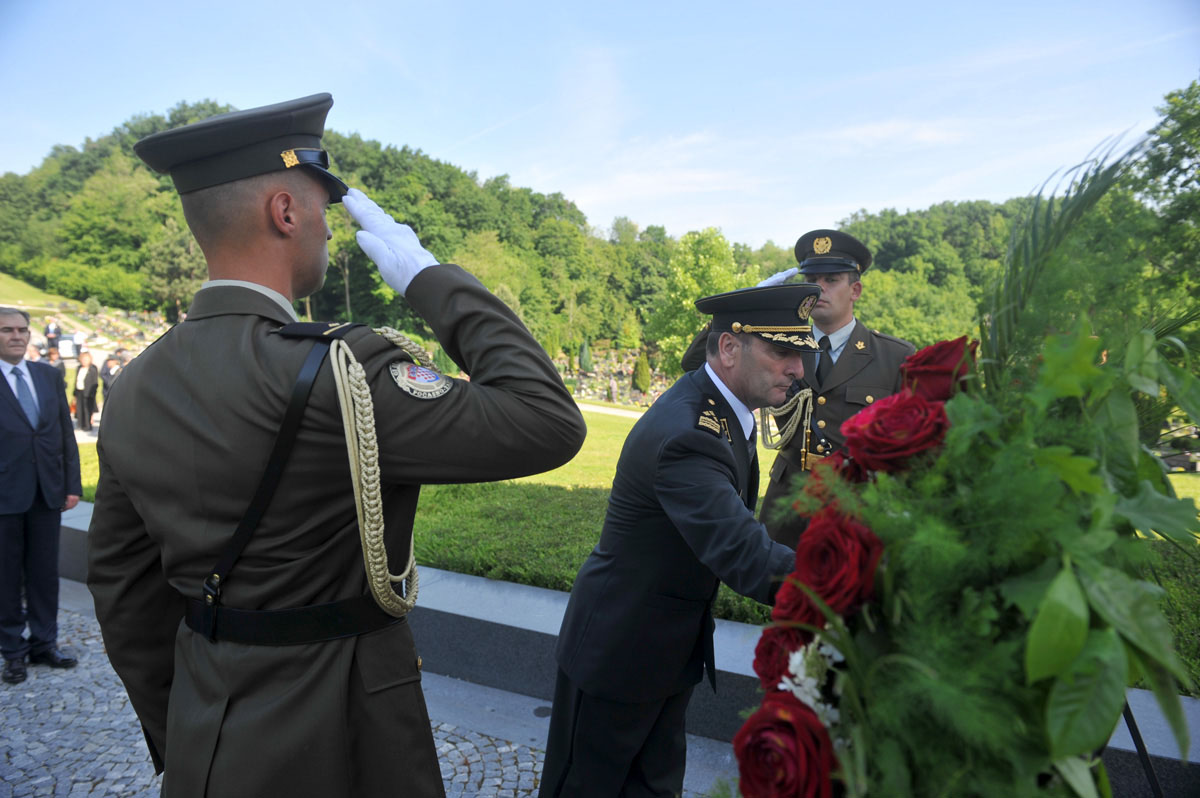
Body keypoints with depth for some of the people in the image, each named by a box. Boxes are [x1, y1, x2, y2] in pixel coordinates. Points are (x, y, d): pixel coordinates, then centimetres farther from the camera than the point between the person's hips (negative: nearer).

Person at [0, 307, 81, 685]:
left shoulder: (49, 376, 8)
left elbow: (66, 433, 9)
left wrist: (72, 484, 5)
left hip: (47, 493, 4)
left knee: (46, 572, 12)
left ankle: (44, 643, 25)